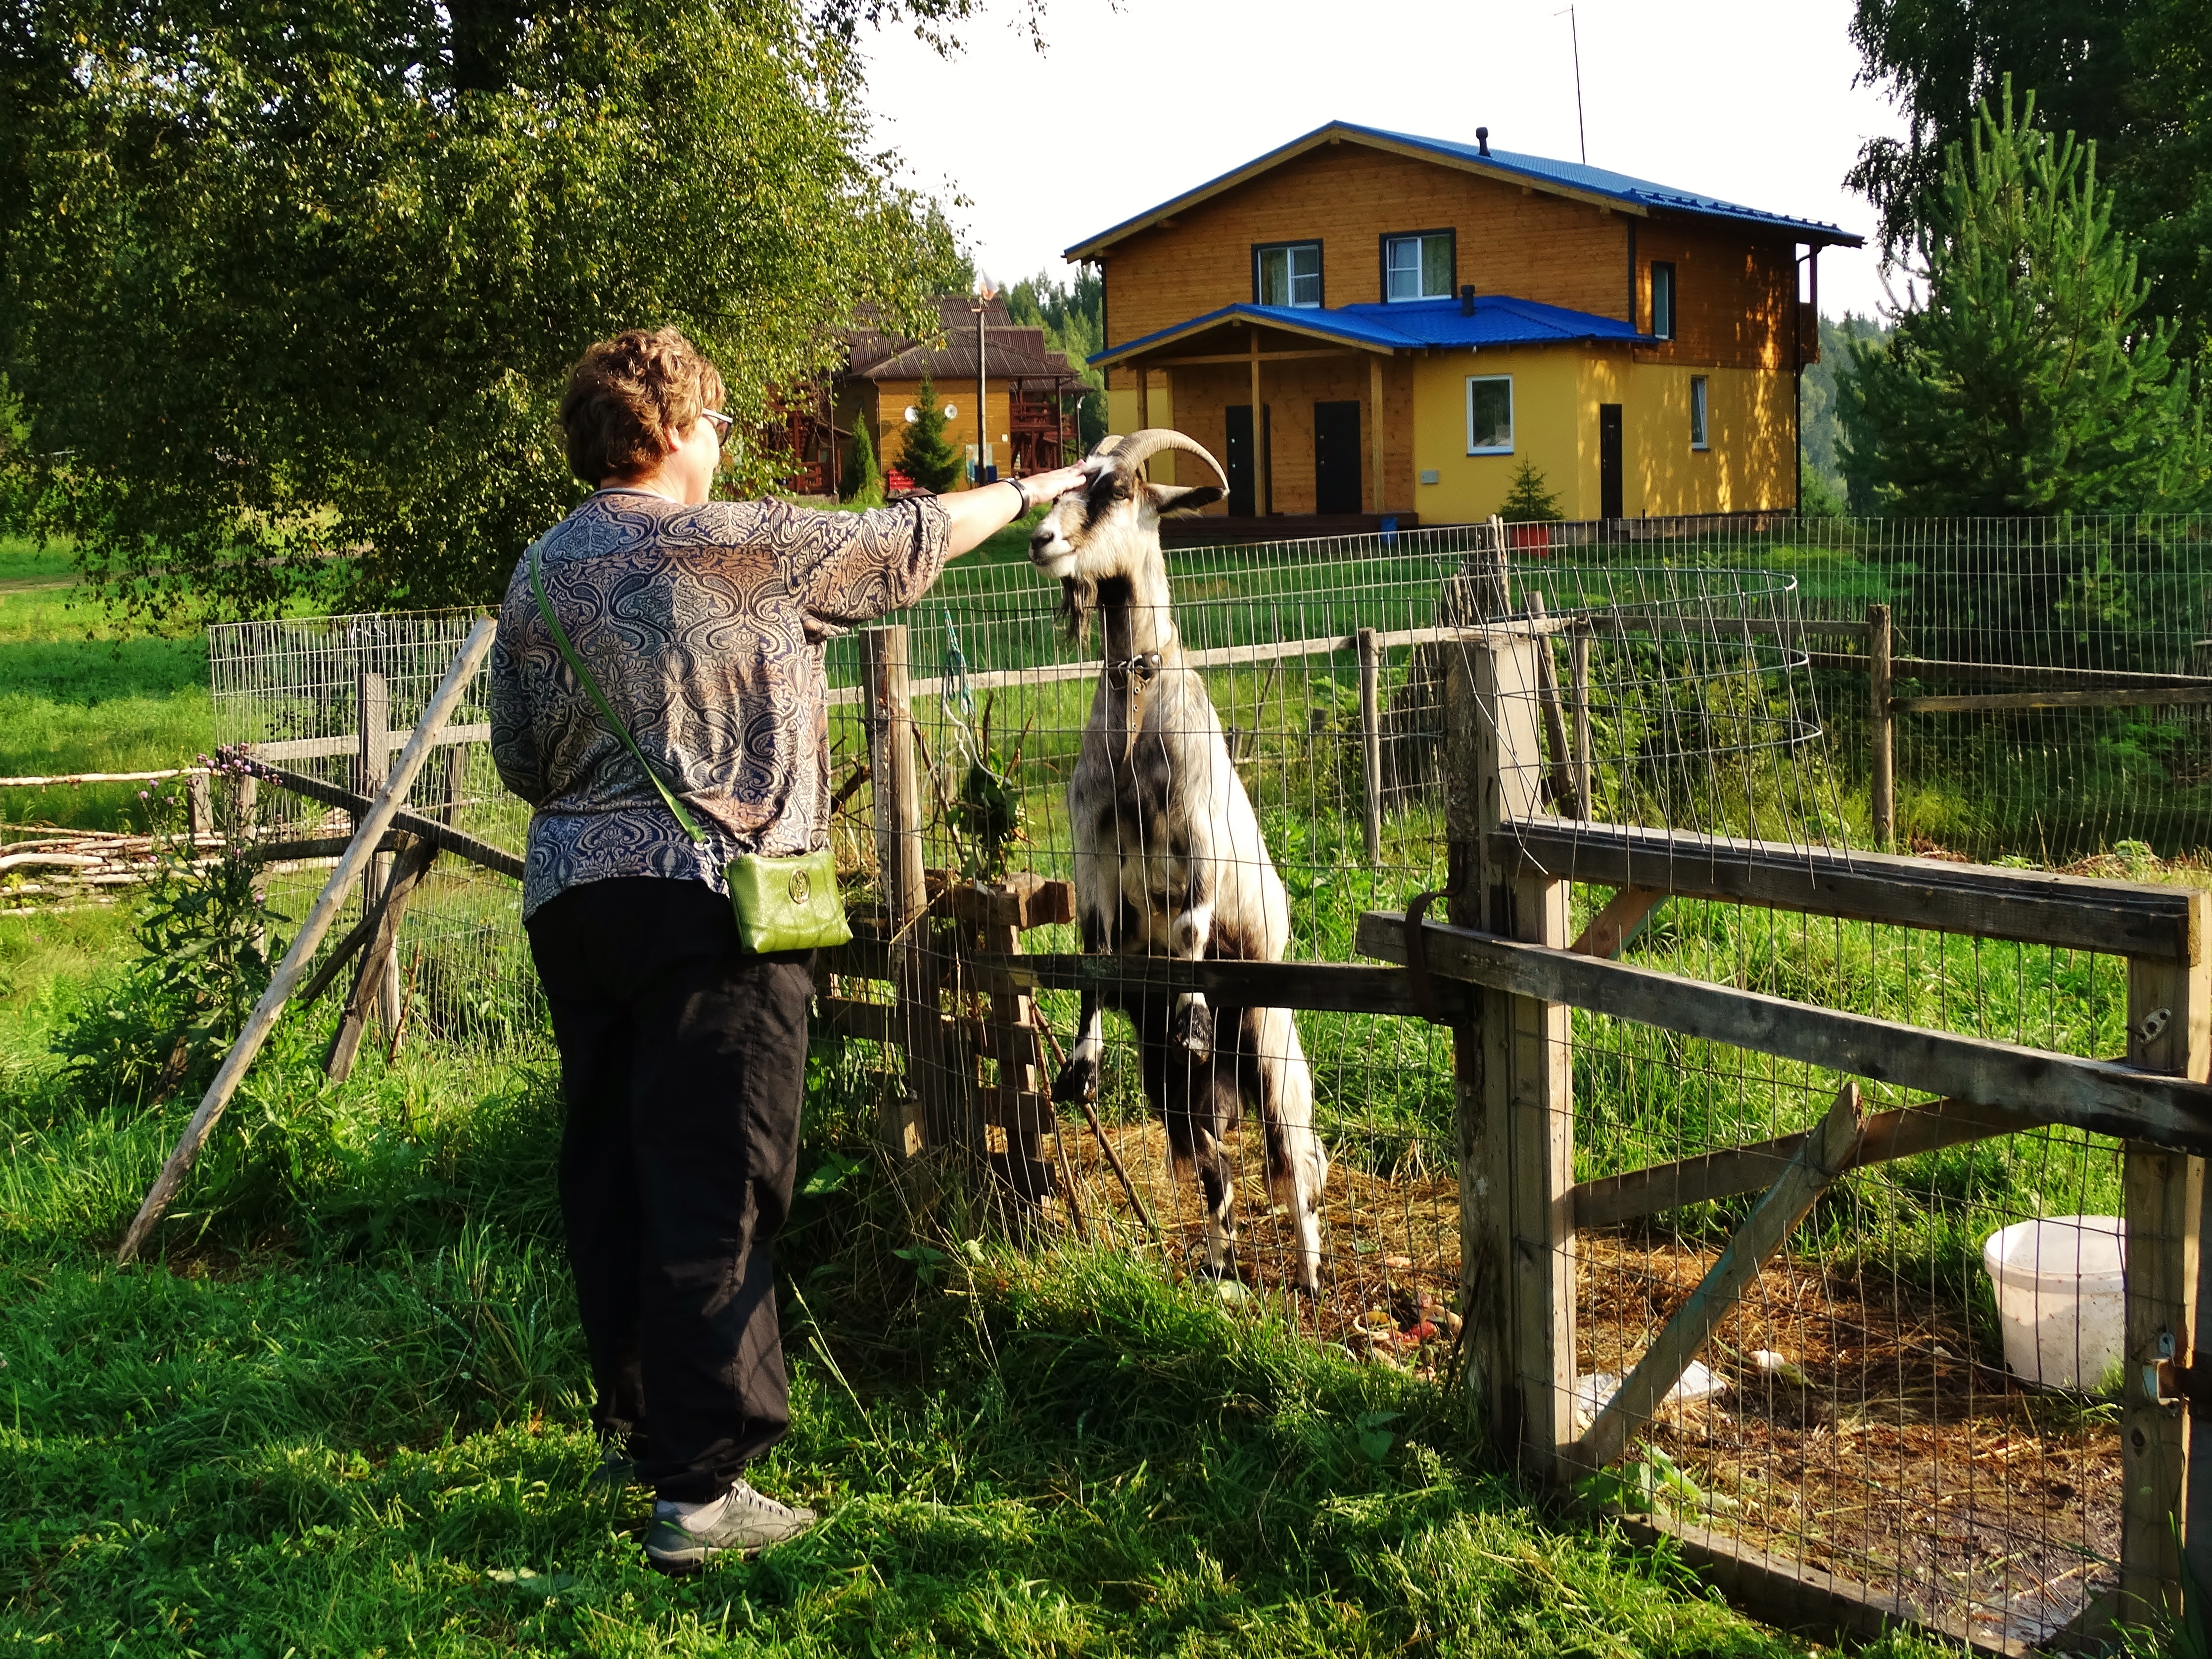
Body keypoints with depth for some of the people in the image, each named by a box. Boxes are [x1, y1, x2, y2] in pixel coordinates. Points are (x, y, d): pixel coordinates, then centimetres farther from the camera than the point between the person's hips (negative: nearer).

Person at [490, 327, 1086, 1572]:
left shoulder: (538, 577, 9)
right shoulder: (749, 548, -7)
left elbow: (521, 761, 13)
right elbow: (911, 542, 5)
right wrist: (1037, 490, 22)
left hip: (572, 899, 7)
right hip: (711, 905, -6)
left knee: (612, 1173, 16)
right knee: (713, 1192, -5)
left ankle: (639, 1416, 30)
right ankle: (701, 1487, -4)